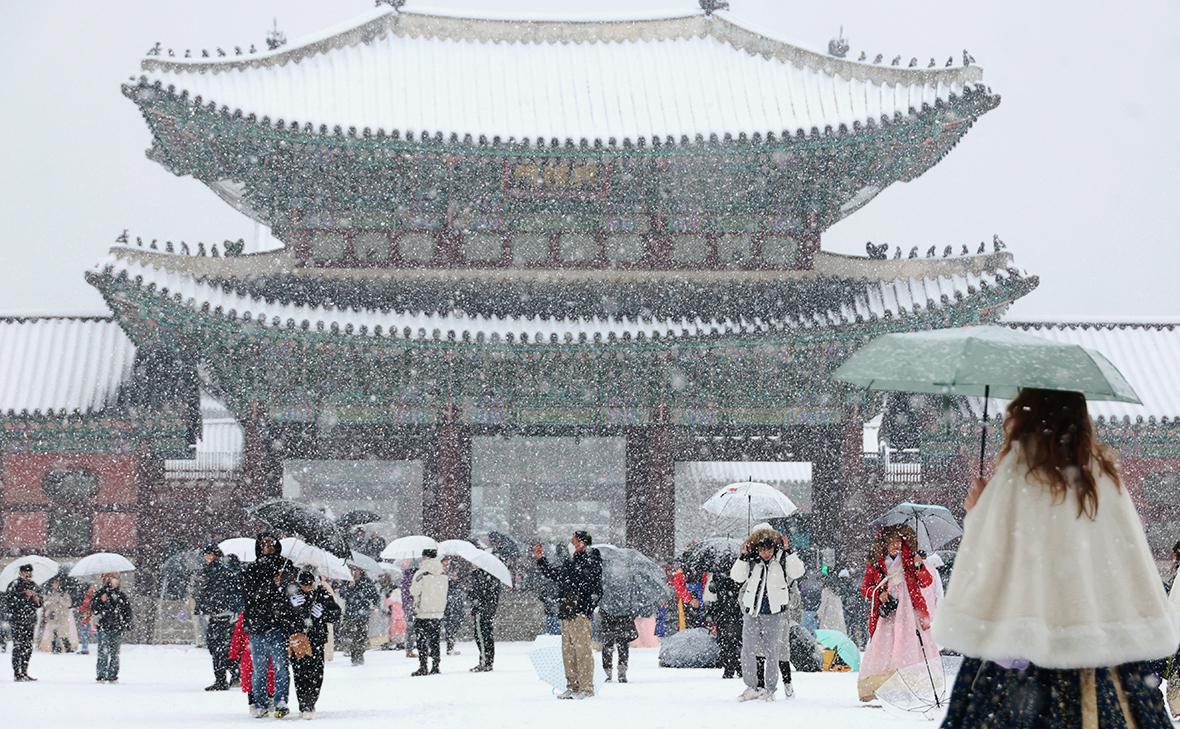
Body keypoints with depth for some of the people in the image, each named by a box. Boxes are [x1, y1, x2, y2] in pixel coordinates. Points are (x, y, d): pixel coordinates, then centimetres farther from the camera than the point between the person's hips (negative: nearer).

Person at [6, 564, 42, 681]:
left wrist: (35, 597, -4)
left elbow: (39, 604, 17)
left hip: (30, 621, 6)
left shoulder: (34, 586, 15)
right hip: (17, 620, -6)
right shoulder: (14, 585, -2)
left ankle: (24, 672, 12)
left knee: (28, 648, 6)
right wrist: (24, 595, -15)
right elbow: (8, 600, -10)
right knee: (18, 646, -10)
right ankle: (16, 673, -9)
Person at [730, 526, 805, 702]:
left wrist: (788, 551, -19)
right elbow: (737, 576, -3)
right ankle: (751, 687, 14)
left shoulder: (782, 560, -1)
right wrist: (743, 557, -13)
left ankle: (770, 689, 12)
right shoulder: (751, 561, 3)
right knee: (748, 651, 3)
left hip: (775, 614, -2)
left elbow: (798, 571, -15)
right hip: (752, 612, 2)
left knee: (772, 651, 2)